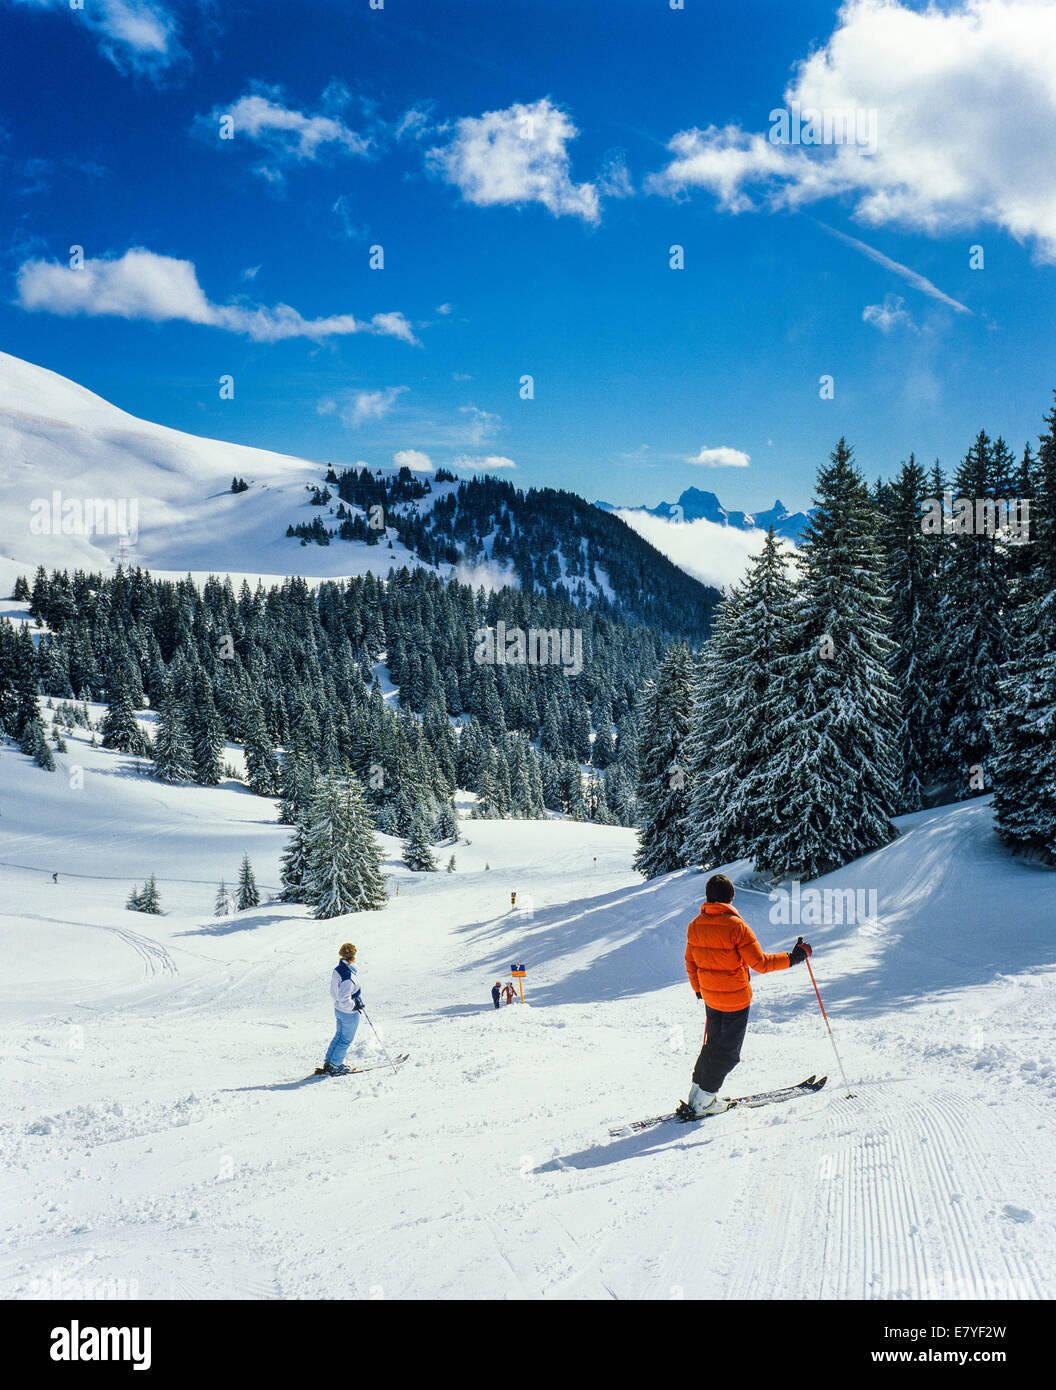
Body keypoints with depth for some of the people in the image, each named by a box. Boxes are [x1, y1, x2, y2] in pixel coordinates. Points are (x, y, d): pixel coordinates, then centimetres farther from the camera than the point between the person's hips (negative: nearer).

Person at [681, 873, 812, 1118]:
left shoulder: (695, 925, -2)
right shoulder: (735, 926, -22)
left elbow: (690, 964, 8)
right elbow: (761, 963, -21)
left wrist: (699, 990, 23)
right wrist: (793, 957, -11)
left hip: (710, 997, 6)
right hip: (736, 999, -6)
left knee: (714, 1043, 22)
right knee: (728, 1052, 7)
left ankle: (696, 1092, 24)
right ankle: (704, 1101, 10)